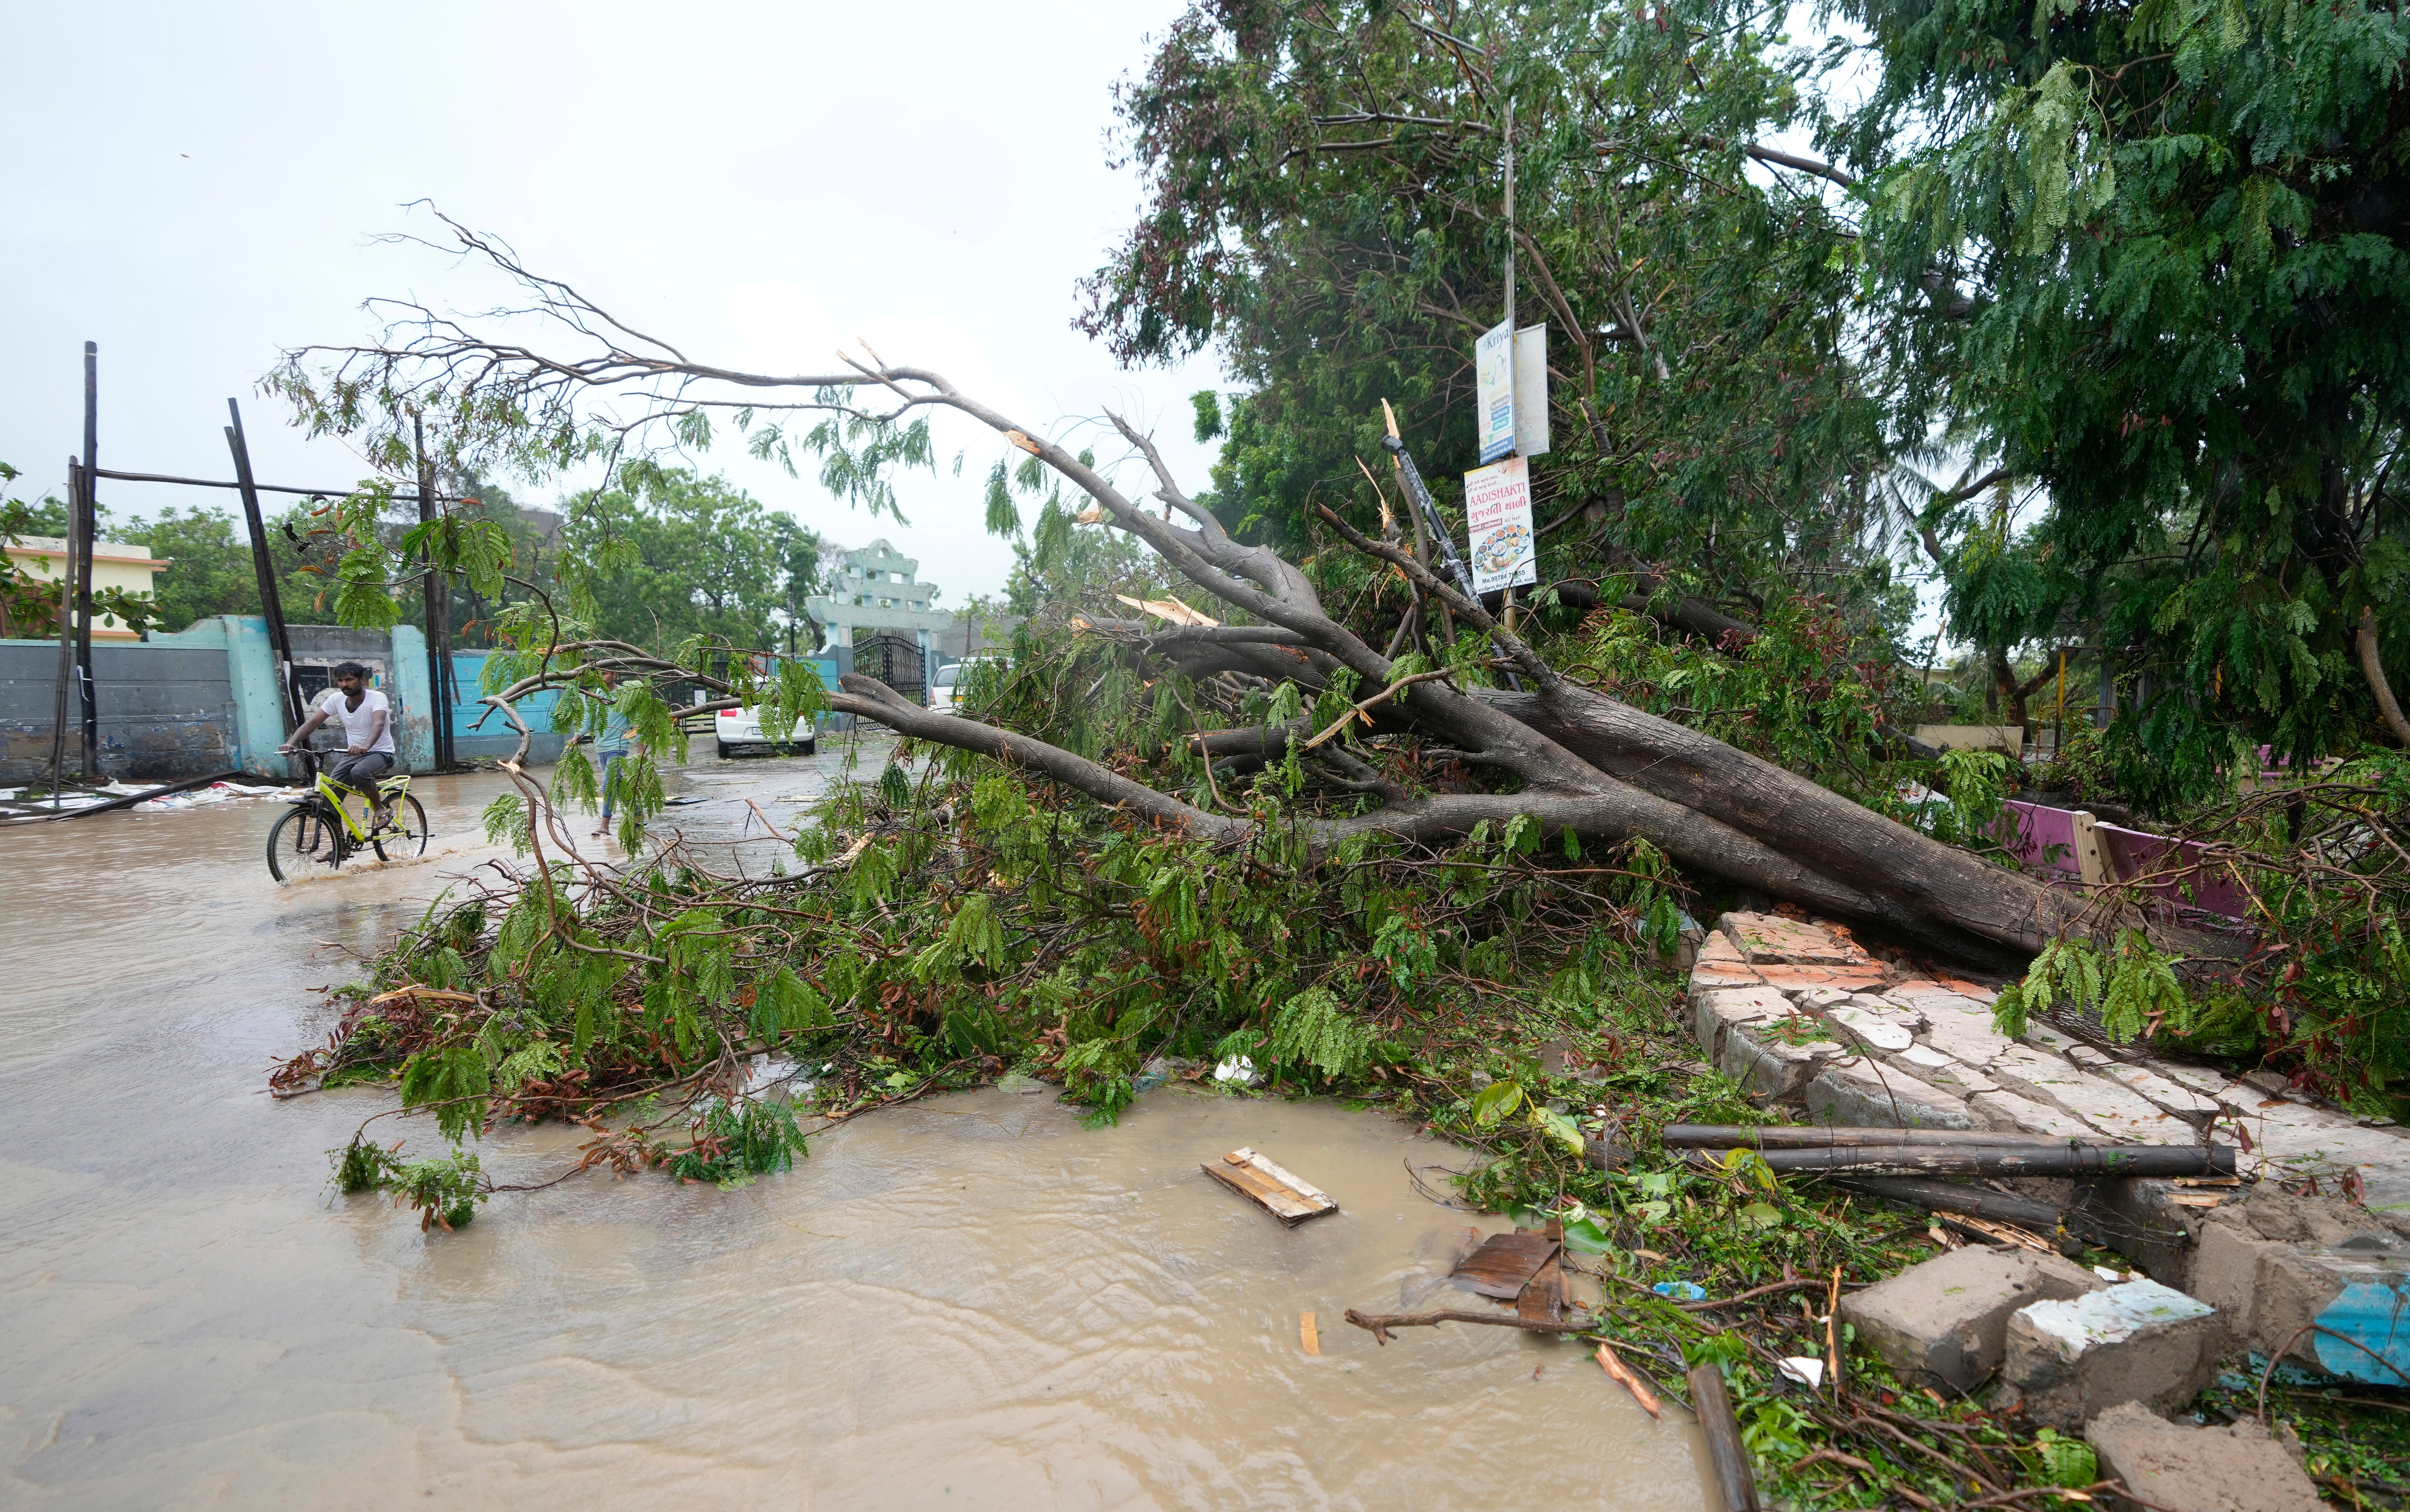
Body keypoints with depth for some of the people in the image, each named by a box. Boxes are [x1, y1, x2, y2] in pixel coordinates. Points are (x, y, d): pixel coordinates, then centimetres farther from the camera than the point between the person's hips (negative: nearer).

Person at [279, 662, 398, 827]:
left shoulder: (377, 698, -16)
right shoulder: (337, 699, -1)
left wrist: (365, 747, -54)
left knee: (359, 772, -37)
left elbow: (379, 724, -35)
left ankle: (382, 810, -14)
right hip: (352, 753, 6)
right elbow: (313, 722, -5)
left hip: (380, 753, -6)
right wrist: (292, 743, -22)